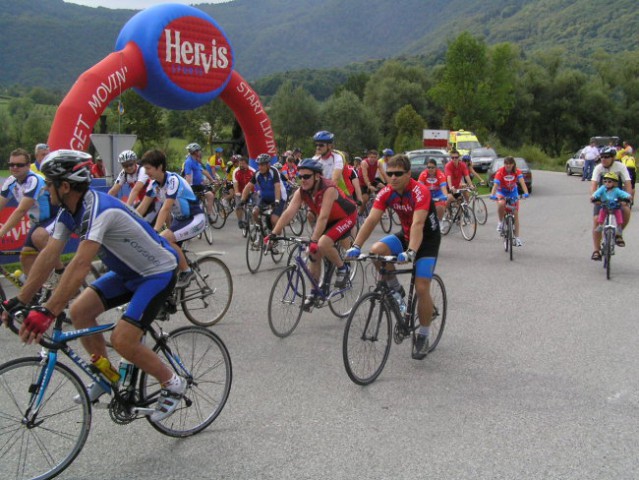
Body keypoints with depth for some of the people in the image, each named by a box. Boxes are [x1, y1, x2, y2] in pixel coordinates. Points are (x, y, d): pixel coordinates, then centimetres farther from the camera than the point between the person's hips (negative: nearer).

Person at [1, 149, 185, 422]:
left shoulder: (101, 210, -31)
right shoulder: (69, 212, -3)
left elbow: (80, 265, -41)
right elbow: (49, 256, -5)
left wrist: (47, 313, -45)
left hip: (158, 273, -9)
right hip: (128, 272, 9)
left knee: (122, 340, -18)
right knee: (79, 311, -1)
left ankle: (172, 384, 4)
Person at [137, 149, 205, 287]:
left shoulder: (173, 180, -23)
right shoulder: (154, 184, 0)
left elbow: (165, 209, -31)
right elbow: (142, 207, 0)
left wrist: (155, 231, -39)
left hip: (195, 219, -8)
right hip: (179, 219, 8)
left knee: (163, 239, -26)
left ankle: (186, 271, -12)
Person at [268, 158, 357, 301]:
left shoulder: (328, 189, -33)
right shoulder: (301, 192, -14)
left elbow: (323, 217, -40)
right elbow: (288, 213, -21)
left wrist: (314, 240, -47)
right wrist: (273, 234, -31)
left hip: (345, 217, -7)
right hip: (328, 220, 7)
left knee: (322, 244, -28)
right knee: (313, 252, -1)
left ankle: (342, 268, -3)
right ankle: (314, 292, 14)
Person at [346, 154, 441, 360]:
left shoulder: (420, 192, -29)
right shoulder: (386, 193, -13)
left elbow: (418, 224, -42)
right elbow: (371, 220, -19)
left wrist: (410, 252, -56)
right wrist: (356, 246, -32)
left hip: (428, 238, -5)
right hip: (405, 235, 5)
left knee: (421, 288, -14)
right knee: (376, 250, -24)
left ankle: (423, 336, 6)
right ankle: (395, 289, 0)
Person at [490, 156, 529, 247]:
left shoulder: (517, 171, -19)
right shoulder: (500, 172, -25)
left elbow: (522, 182, -33)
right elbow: (496, 184, -37)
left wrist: (526, 193, -50)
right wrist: (492, 195, -54)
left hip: (513, 192, 2)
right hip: (502, 192, -2)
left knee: (515, 214, -3)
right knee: (501, 204, -36)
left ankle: (517, 237, 3)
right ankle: (501, 222, -9)